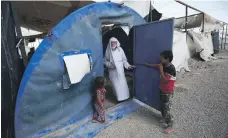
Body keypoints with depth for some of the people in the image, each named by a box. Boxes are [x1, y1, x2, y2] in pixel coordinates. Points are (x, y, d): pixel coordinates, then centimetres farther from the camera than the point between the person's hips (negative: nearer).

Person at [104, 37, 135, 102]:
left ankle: (124, 97, 26)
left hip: (120, 70, 2)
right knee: (116, 85, 4)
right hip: (113, 72, -1)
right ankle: (119, 98, 19)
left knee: (123, 83, 7)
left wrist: (128, 66, -4)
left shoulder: (120, 49, -1)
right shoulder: (108, 51, -5)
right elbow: (105, 61, 1)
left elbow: (124, 60, 5)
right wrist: (110, 65, -16)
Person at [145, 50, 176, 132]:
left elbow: (165, 80, -30)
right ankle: (165, 118, 46)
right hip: (162, 90, 8)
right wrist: (148, 65, 28)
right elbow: (157, 66, 18)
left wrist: (161, 70, -27)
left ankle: (170, 126, 21)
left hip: (167, 92, -8)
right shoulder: (164, 65, -3)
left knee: (166, 108, 4)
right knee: (162, 106, 23)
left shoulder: (171, 69, -28)